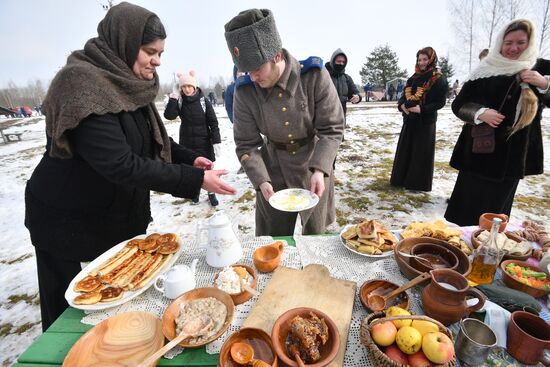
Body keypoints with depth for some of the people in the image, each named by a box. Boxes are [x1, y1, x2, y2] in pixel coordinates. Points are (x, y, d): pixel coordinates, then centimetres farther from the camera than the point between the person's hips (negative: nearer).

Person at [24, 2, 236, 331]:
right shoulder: (83, 84, -24)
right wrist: (195, 179, -31)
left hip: (123, 214, 8)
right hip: (69, 223, -7)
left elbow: (153, 140, 9)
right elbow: (121, 165, -32)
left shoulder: (130, 84, 2)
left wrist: (190, 158, -8)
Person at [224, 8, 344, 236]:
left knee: (316, 236, 17)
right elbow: (246, 145, -9)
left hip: (315, 168, 0)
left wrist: (319, 169, -28)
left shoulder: (315, 75, -19)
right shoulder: (244, 92, -14)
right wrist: (261, 181, -24)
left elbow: (332, 128, -14)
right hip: (274, 172, 1)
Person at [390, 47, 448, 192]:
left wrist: (422, 109, -22)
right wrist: (402, 105, -10)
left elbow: (440, 101, -10)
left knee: (421, 152, -1)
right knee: (405, 149, 10)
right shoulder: (414, 77, 13)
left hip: (425, 121, -6)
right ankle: (402, 178, 22)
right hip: (409, 119, 7)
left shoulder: (438, 79, -6)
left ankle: (418, 183, 9)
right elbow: (405, 95, 12)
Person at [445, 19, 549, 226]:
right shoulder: (485, 71, 0)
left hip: (515, 153, 2)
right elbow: (458, 105, -2)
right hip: (480, 150, -2)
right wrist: (481, 113, -20)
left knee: (496, 207, 11)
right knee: (467, 205, 0)